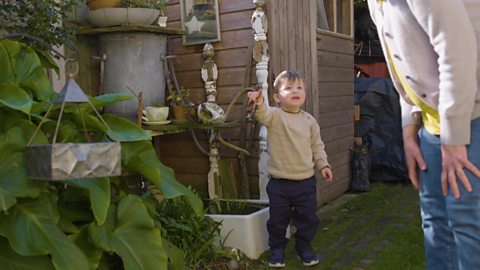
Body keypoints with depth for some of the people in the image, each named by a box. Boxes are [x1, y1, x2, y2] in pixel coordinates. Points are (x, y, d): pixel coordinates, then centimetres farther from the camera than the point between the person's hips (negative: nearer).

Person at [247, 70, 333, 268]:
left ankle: (304, 247, 34)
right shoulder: (274, 116, -9)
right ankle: (277, 249, 31)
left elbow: (317, 145, 11)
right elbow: (263, 115, -32)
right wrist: (259, 104, -53)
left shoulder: (309, 120, 3)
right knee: (278, 220, 10)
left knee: (308, 219, 13)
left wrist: (323, 164, 4)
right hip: (279, 183, -3)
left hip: (306, 181, 3)